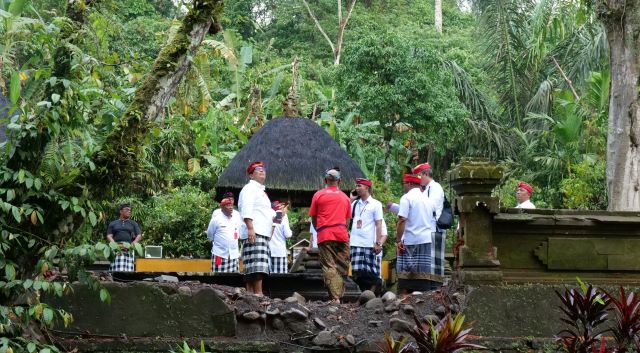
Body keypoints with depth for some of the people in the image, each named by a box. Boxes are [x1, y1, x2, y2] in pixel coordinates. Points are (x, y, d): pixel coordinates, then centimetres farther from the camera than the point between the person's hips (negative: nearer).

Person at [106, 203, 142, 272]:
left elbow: (139, 236, 11)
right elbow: (109, 236, 10)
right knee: (117, 271, -15)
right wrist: (115, 245, -10)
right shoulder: (113, 224, 19)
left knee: (129, 270, -12)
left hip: (129, 250, 0)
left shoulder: (133, 224, 20)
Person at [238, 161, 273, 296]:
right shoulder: (250, 188, -3)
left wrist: (273, 217, 15)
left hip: (263, 233, 10)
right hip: (254, 233, -10)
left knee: (251, 269, 7)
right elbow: (246, 210, -15)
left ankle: (250, 293, 6)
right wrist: (250, 228, -26)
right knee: (257, 265, -17)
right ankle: (258, 294, -23)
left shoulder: (261, 191, 28)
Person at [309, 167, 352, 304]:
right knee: (342, 267, 8)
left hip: (325, 235, -2)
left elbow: (313, 218, 8)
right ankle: (340, 295, 4)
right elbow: (347, 219, 14)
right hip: (342, 235, 2)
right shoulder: (345, 197, 12)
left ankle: (334, 297, -16)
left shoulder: (318, 195, 4)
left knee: (329, 266, -5)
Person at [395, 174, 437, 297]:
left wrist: (398, 240, -13)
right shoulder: (428, 200, 15)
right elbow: (434, 221, 21)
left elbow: (402, 220, -14)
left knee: (405, 273, -3)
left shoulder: (406, 198, -6)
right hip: (426, 240, 6)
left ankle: (404, 295, -8)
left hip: (410, 241, -6)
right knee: (423, 273, 7)